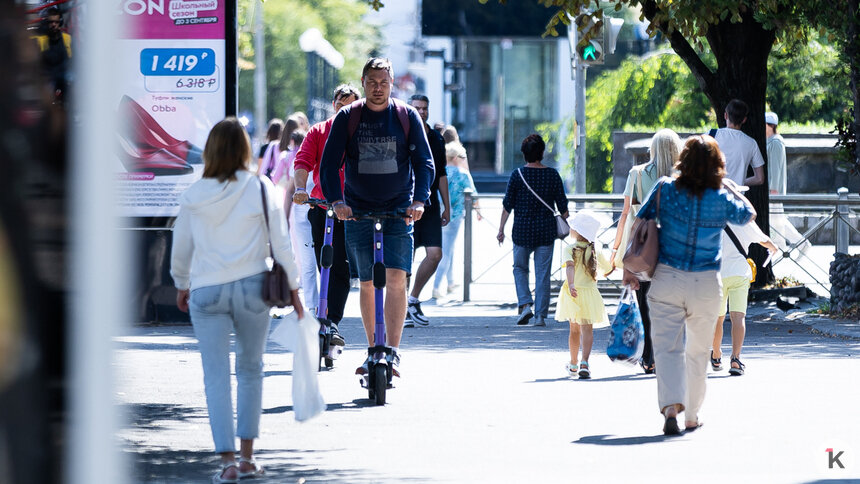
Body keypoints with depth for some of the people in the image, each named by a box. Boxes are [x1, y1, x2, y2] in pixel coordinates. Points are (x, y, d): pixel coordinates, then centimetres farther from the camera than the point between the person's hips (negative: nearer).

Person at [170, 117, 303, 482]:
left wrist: (182, 285, 26)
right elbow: (280, 242, -2)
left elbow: (181, 249, 9)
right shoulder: (260, 189, -4)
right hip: (252, 287, 0)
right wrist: (292, 287, 7)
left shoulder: (194, 196, 0)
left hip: (205, 292, 0)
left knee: (216, 376, 1)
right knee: (250, 370, 16)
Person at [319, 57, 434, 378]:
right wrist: (336, 201, -18)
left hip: (399, 211, -1)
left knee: (396, 279, -14)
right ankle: (373, 352, 15)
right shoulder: (347, 118, 1)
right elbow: (330, 164, -2)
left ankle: (392, 352, -15)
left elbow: (424, 162, -1)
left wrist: (419, 200, -17)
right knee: (366, 284, 5)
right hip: (358, 211, 1)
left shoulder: (407, 117, 1)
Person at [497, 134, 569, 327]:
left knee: (520, 269, 17)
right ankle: (541, 315, 3)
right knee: (543, 274, 5)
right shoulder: (552, 175, -3)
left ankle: (525, 304, -1)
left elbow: (507, 205, -4)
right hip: (546, 231, 1)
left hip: (522, 231, -1)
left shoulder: (518, 175, -6)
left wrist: (501, 229, 4)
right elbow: (562, 206, 2)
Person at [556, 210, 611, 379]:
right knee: (587, 329, -5)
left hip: (573, 293, 0)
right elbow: (608, 269, 14)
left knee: (574, 329, 15)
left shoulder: (569, 249, -8)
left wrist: (571, 285, -39)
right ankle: (584, 362, -25)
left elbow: (570, 265, -27)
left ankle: (573, 364, 30)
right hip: (590, 293, 0)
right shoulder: (596, 252, 1)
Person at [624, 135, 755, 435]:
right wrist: (730, 186, 25)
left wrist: (628, 267, 3)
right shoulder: (722, 199, -4)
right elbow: (748, 214, 16)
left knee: (667, 347, -3)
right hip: (706, 285, 1)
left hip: (667, 279, -1)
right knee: (698, 351, 17)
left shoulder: (665, 190, -4)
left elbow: (638, 224, -2)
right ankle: (692, 416, 26)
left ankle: (671, 408, -24)